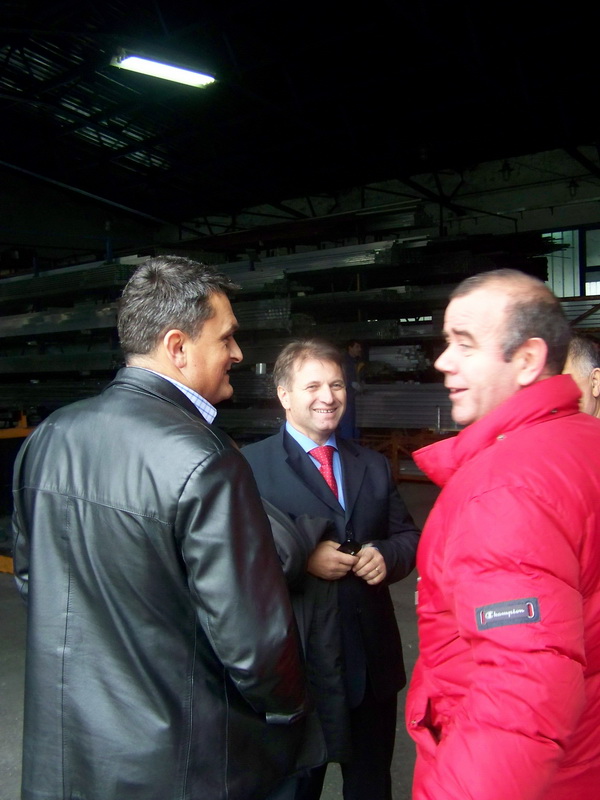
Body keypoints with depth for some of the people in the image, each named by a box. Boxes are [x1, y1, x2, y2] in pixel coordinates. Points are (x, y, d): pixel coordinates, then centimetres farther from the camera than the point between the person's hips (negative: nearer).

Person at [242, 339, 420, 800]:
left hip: (372, 657, 5)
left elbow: (409, 535, 11)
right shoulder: (251, 465, -8)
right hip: (297, 656, -5)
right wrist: (301, 558, -26)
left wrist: (386, 556, -10)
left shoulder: (374, 466, 10)